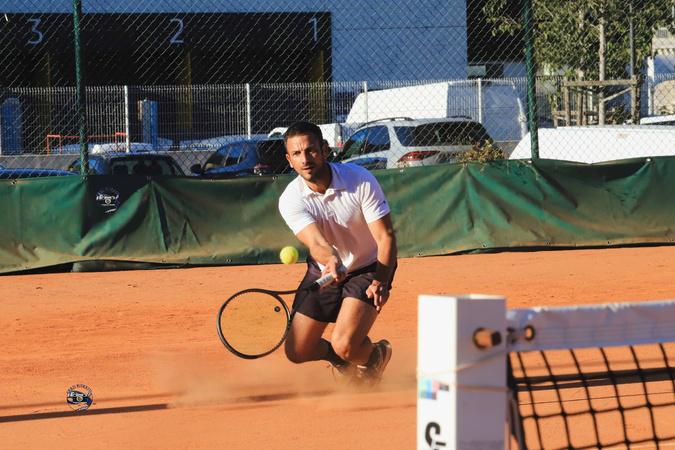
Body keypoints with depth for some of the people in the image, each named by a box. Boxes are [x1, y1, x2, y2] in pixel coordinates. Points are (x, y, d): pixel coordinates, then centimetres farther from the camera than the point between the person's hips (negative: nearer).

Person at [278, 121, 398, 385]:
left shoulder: (361, 181, -24)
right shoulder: (291, 200, -20)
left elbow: (386, 237, -22)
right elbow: (316, 243, -35)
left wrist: (381, 283, -37)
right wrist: (331, 262, -59)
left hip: (368, 270, -3)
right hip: (323, 272, 3)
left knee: (345, 345, -24)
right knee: (297, 353, 4)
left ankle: (375, 356, 13)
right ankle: (342, 358, 38)